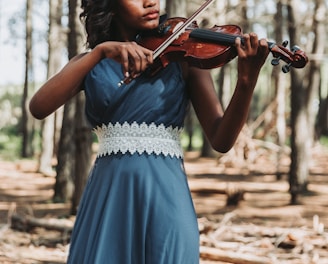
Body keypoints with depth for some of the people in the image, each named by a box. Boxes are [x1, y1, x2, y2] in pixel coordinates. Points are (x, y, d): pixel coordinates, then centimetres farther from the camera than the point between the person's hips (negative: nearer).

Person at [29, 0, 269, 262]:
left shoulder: (183, 57, 2)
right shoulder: (90, 64, 8)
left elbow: (220, 140, -6)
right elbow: (38, 108, -10)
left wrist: (247, 80, -23)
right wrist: (100, 52, -19)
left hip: (165, 192, -1)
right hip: (106, 194, 2)